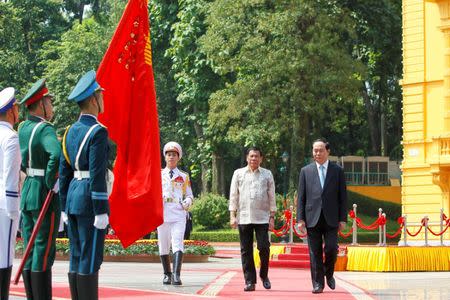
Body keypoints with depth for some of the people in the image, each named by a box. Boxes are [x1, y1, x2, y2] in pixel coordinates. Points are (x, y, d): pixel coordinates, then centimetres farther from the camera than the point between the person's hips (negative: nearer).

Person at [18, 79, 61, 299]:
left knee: (30, 250, 11)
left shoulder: (23, 128, 10)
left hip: (27, 192, 8)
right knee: (44, 250, -5)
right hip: (45, 196, -8)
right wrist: (51, 182, -21)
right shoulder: (45, 129, -15)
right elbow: (56, 155, -32)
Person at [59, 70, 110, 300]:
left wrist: (65, 208, 18)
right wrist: (101, 211, -17)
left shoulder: (71, 131, 12)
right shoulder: (98, 132, -14)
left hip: (73, 197, 9)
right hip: (90, 201, -9)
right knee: (90, 259, -5)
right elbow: (97, 175, -19)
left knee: (76, 258, 10)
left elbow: (64, 171, 14)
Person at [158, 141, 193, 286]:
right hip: (162, 214, 1)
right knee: (163, 245, 6)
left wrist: (187, 202, -6)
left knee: (178, 244, -16)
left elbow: (189, 195, 16)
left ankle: (176, 275, -24)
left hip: (179, 215, -1)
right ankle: (167, 274, 20)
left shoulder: (184, 177, 13)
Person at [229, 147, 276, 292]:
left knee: (264, 248, -7)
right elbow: (233, 196, 8)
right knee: (246, 251, 1)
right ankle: (250, 281, 7)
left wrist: (272, 217, 2)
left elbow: (271, 197, 8)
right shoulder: (238, 174, 9)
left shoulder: (267, 174, 8)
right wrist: (232, 216, 0)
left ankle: (264, 275, 16)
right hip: (243, 218, 1)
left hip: (262, 218, -1)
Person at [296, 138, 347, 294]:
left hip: (331, 219, -1)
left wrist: (343, 219, -1)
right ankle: (317, 284, 8)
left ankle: (329, 274, 19)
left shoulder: (337, 171, 6)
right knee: (315, 252, 1)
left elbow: (342, 197, 5)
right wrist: (300, 218, -2)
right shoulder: (305, 171, 8)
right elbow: (301, 197, 6)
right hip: (312, 218, 1)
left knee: (331, 249, -8)